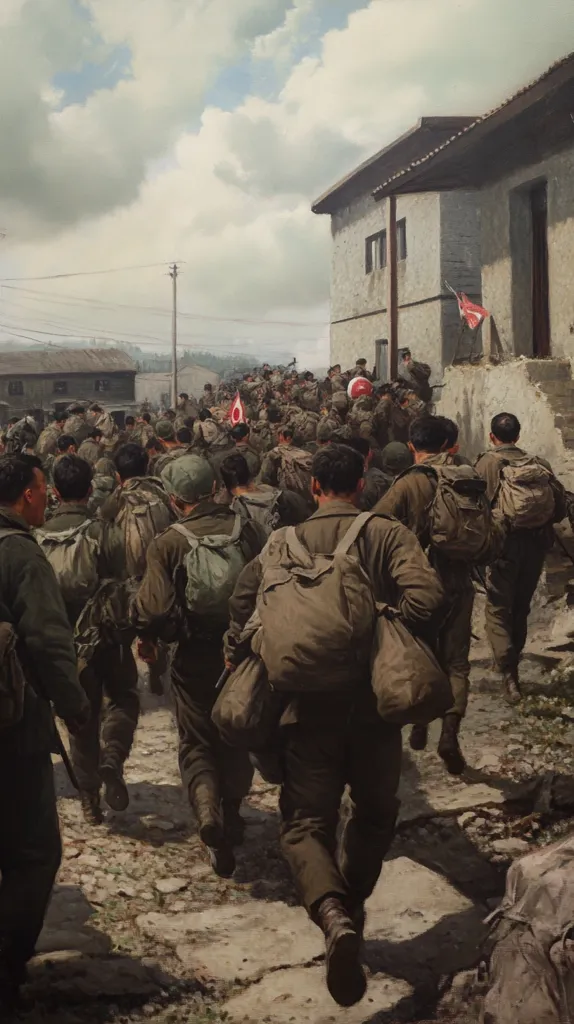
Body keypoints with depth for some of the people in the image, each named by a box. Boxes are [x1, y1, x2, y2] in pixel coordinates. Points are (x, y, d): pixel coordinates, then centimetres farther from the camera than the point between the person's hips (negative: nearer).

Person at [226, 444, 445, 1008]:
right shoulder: (389, 534, -3)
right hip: (377, 696, 1)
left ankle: (332, 913, -24)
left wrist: (238, 662, 9)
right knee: (374, 812, 23)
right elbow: (426, 595, -19)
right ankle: (352, 907, 32)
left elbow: (243, 601, -7)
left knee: (306, 819, 2)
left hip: (310, 701, 0)